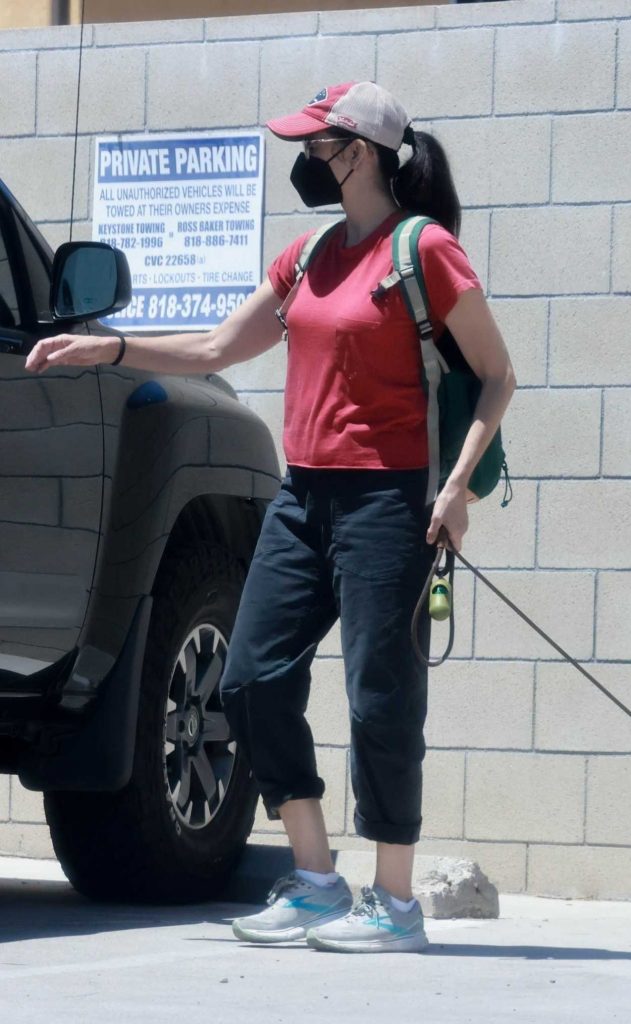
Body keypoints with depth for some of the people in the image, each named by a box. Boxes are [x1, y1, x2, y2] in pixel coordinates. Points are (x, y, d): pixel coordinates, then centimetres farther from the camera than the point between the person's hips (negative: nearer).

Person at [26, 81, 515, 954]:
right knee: (253, 678, 4)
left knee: (381, 699, -4)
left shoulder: (424, 250, -8)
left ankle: (396, 906, 6)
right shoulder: (310, 256, 14)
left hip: (386, 499, -8)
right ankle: (316, 883, 14)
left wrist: (458, 484, -15)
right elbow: (218, 349, 19)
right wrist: (106, 349, 12)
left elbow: (498, 374, -6)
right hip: (305, 494, 8)